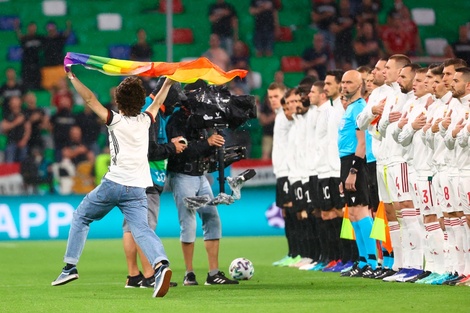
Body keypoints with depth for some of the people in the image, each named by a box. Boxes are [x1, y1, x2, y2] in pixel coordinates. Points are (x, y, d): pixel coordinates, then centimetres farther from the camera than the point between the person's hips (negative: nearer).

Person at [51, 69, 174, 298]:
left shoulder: (115, 120, -3)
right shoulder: (145, 121, 10)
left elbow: (89, 98, -4)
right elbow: (157, 103, 30)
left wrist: (72, 78, 5)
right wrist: (168, 82, 43)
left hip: (113, 184, -3)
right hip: (137, 189, 3)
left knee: (81, 217, 17)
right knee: (141, 229, -10)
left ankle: (70, 266, 15)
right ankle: (160, 264, -39)